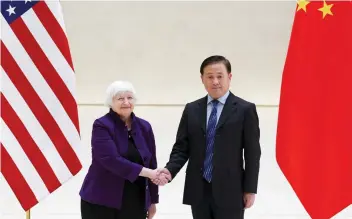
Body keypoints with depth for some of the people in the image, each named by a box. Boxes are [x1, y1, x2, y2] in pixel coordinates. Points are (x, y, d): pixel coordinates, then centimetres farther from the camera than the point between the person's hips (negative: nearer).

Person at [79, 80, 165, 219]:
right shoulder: (102, 125, -9)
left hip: (134, 204, 4)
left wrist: (153, 200, 12)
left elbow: (151, 163, 11)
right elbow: (111, 160, -22)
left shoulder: (144, 127, 6)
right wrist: (148, 173, -25)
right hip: (101, 202, -4)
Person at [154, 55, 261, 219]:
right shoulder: (191, 109, 8)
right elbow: (181, 147, 6)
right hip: (198, 191, 4)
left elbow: (252, 153, -3)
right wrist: (170, 170, -12)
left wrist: (250, 189, -6)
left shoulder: (245, 109, -3)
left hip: (230, 191, -3)